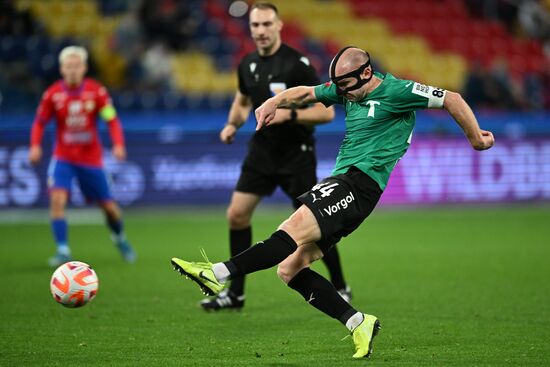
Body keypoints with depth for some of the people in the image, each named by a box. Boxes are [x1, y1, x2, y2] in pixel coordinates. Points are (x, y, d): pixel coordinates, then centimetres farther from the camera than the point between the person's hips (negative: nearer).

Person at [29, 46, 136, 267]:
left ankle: (120, 238, 39)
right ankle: (63, 251, -16)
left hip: (91, 158, 0)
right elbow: (40, 122, 3)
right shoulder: (52, 94, -8)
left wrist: (118, 145, -23)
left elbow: (112, 121, -7)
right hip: (63, 157, 0)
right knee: (57, 199, -23)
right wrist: (35, 145, -13)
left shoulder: (96, 91, -9)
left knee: (107, 205, 8)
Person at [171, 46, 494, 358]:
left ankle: (220, 274, -34)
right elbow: (306, 93, 29)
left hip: (361, 183, -9)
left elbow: (452, 99, -1)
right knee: (290, 268, -1)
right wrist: (275, 102, 10)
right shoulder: (348, 90, 17)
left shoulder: (395, 91, -5)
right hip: (341, 182, 9)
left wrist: (476, 137, 7)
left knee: (296, 227, -27)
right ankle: (358, 323, -2)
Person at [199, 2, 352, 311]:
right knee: (237, 214, -1)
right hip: (261, 151, 6)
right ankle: (236, 293, 9)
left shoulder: (298, 64, -17)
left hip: (296, 155, -6)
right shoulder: (248, 65, 3)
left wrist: (289, 114, -30)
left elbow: (326, 112, -17)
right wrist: (233, 124, 3)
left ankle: (341, 288, 16)